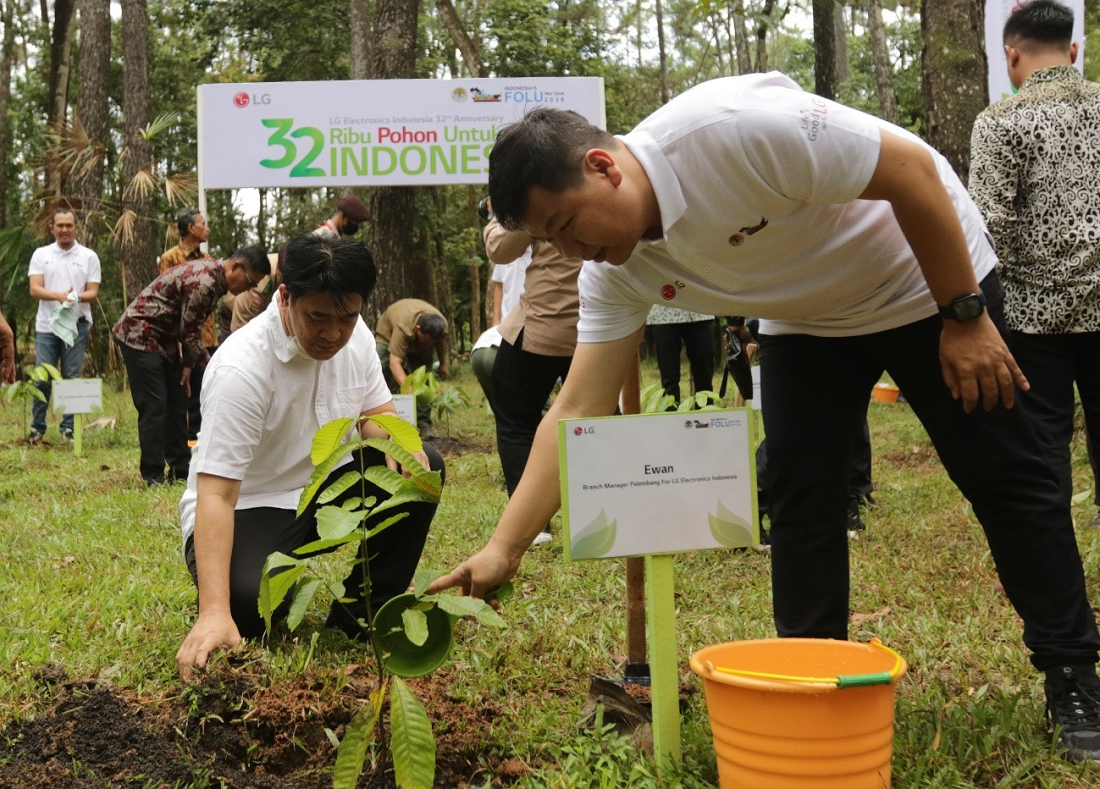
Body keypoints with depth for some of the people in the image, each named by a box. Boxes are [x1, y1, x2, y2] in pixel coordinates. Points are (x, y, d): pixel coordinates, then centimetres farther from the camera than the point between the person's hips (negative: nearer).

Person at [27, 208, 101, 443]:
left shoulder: (89, 257, 4)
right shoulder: (41, 255, 6)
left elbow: (93, 292, -1)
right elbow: (35, 289, -4)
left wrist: (77, 297, -23)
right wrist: (59, 296, -22)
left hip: (76, 326, -1)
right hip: (46, 326, 1)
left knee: (71, 378, 2)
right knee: (42, 379, 1)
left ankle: (68, 428, 9)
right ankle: (37, 428, 11)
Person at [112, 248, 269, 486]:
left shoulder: (214, 275, 6)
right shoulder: (203, 281, -25)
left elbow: (190, 329, 12)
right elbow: (190, 333, -21)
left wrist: (187, 364, 8)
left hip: (164, 339, 10)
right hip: (140, 336, -10)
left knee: (177, 404, 9)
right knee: (154, 407, -10)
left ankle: (181, 470, 15)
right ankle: (153, 477, -5)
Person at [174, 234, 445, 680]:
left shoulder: (354, 337, -7)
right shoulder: (241, 368, -29)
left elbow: (375, 412, 8)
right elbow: (214, 495, -33)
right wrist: (214, 612, -44)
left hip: (321, 492, 7)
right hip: (246, 509, -7)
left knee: (423, 468, -14)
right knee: (251, 604, -37)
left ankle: (362, 617, -1)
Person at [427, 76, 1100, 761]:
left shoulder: (731, 128, -36)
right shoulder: (615, 272, -14)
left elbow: (911, 168, -29)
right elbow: (577, 413, -13)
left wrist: (965, 317, -24)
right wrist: (504, 549, -18)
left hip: (930, 277, -5)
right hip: (806, 321, 5)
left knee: (1004, 477, -1)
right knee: (801, 495, -5)